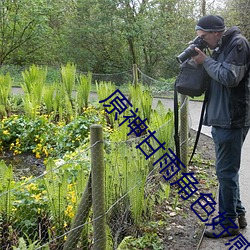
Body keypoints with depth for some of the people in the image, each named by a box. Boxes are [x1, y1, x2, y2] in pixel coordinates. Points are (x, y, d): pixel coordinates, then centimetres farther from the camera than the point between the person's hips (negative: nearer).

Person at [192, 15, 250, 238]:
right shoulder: (221, 48, 16)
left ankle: (229, 223, 9)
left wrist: (206, 61, -11)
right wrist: (202, 60, 4)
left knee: (226, 171, -3)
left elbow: (230, 77, -21)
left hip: (231, 120, -10)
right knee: (228, 170, 16)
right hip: (221, 118, 10)